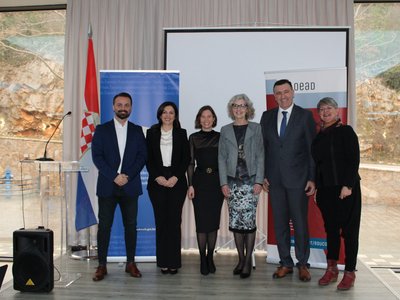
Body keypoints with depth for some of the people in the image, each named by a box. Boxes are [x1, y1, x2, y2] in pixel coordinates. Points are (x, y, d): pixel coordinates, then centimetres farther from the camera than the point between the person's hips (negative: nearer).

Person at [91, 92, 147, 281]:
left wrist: (127, 176, -12)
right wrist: (114, 176, -13)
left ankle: (131, 263, 16)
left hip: (130, 187, 1)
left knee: (130, 225, 6)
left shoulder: (137, 131, 9)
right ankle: (102, 265, 9)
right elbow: (97, 156, -3)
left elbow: (142, 156, 1)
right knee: (104, 226, 1)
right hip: (107, 186, -1)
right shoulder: (102, 130, 6)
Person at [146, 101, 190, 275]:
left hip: (177, 181, 0)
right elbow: (148, 158, 4)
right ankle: (163, 262, 9)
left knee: (174, 220, -2)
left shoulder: (181, 133, 8)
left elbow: (186, 158, 3)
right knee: (161, 220, 1)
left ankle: (174, 262, 6)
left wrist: (176, 177, -9)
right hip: (157, 182, 1)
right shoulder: (152, 133, 8)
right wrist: (157, 177, -8)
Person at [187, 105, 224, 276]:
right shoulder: (193, 138, 5)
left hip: (216, 182, 1)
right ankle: (203, 260, 10)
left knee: (214, 220, 5)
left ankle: (210, 258, 17)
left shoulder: (220, 137, 6)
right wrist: (190, 185, -4)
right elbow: (190, 163, 3)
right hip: (199, 181, -1)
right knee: (201, 221, 0)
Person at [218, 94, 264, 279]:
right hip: (232, 181, 2)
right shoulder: (225, 130, 11)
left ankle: (248, 260, 5)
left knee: (248, 220, -7)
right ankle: (241, 259, 16)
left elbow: (260, 156, 1)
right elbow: (222, 158, 7)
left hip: (250, 180, -2)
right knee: (235, 222, 4)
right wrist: (223, 183, 0)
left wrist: (259, 181, -7)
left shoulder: (256, 128, 5)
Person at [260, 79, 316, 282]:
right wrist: (263, 175, 5)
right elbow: (263, 147, 10)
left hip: (297, 178, -3)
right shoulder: (267, 117, 9)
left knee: (300, 222, 2)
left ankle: (303, 264, 17)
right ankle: (285, 263, 20)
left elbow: (312, 149, -2)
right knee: (279, 222, 8)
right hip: (275, 179, 3)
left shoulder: (305, 115, 0)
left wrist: (312, 179, -6)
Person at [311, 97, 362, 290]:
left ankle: (349, 273, 12)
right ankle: (331, 269, 21)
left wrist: (347, 185, -18)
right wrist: (316, 186, 7)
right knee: (330, 229, 11)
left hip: (345, 189, -5)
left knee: (349, 230, 3)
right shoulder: (319, 135, 12)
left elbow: (354, 160, -11)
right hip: (325, 189, 5)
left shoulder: (345, 131, -4)